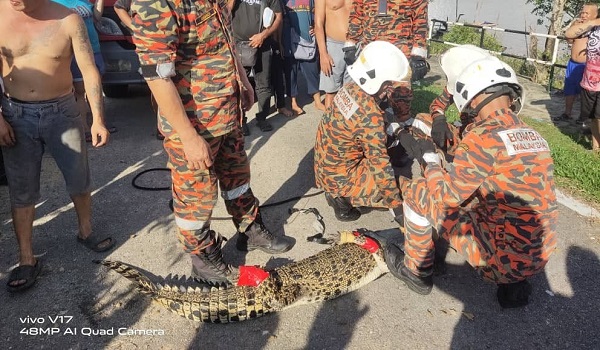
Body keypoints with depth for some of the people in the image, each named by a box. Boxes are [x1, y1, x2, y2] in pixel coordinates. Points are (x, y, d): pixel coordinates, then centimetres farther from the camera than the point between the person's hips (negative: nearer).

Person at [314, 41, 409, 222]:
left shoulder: (351, 87, -5)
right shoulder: (370, 115, -29)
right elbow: (380, 164, -24)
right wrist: (398, 205, -15)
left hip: (326, 163, 9)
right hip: (339, 175, -8)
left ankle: (336, 192, 15)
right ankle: (343, 198, 0)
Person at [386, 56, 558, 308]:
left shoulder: (483, 136, -18)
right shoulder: (534, 136, 6)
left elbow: (445, 196, -10)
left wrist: (429, 159, 5)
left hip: (502, 259, -8)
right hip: (539, 257, 8)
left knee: (417, 190, 0)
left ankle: (416, 272, 21)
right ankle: (513, 283, 20)